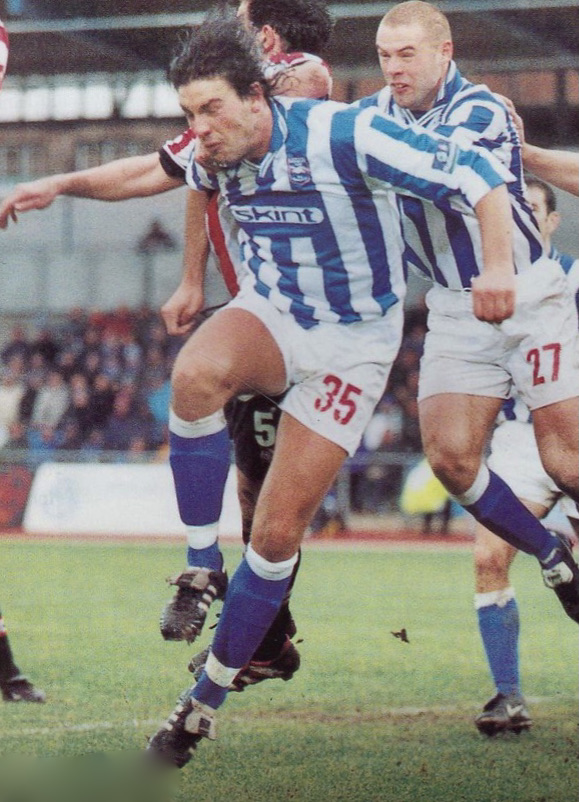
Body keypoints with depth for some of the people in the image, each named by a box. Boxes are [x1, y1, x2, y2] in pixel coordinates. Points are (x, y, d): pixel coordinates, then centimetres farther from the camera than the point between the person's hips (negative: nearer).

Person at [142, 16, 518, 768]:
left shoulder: (345, 135, -27)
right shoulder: (213, 156, -9)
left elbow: (476, 176, -23)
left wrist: (499, 264, -34)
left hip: (352, 344, -4)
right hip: (269, 313, 4)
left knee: (278, 530, -5)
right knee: (195, 373, -34)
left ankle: (208, 697, 10)